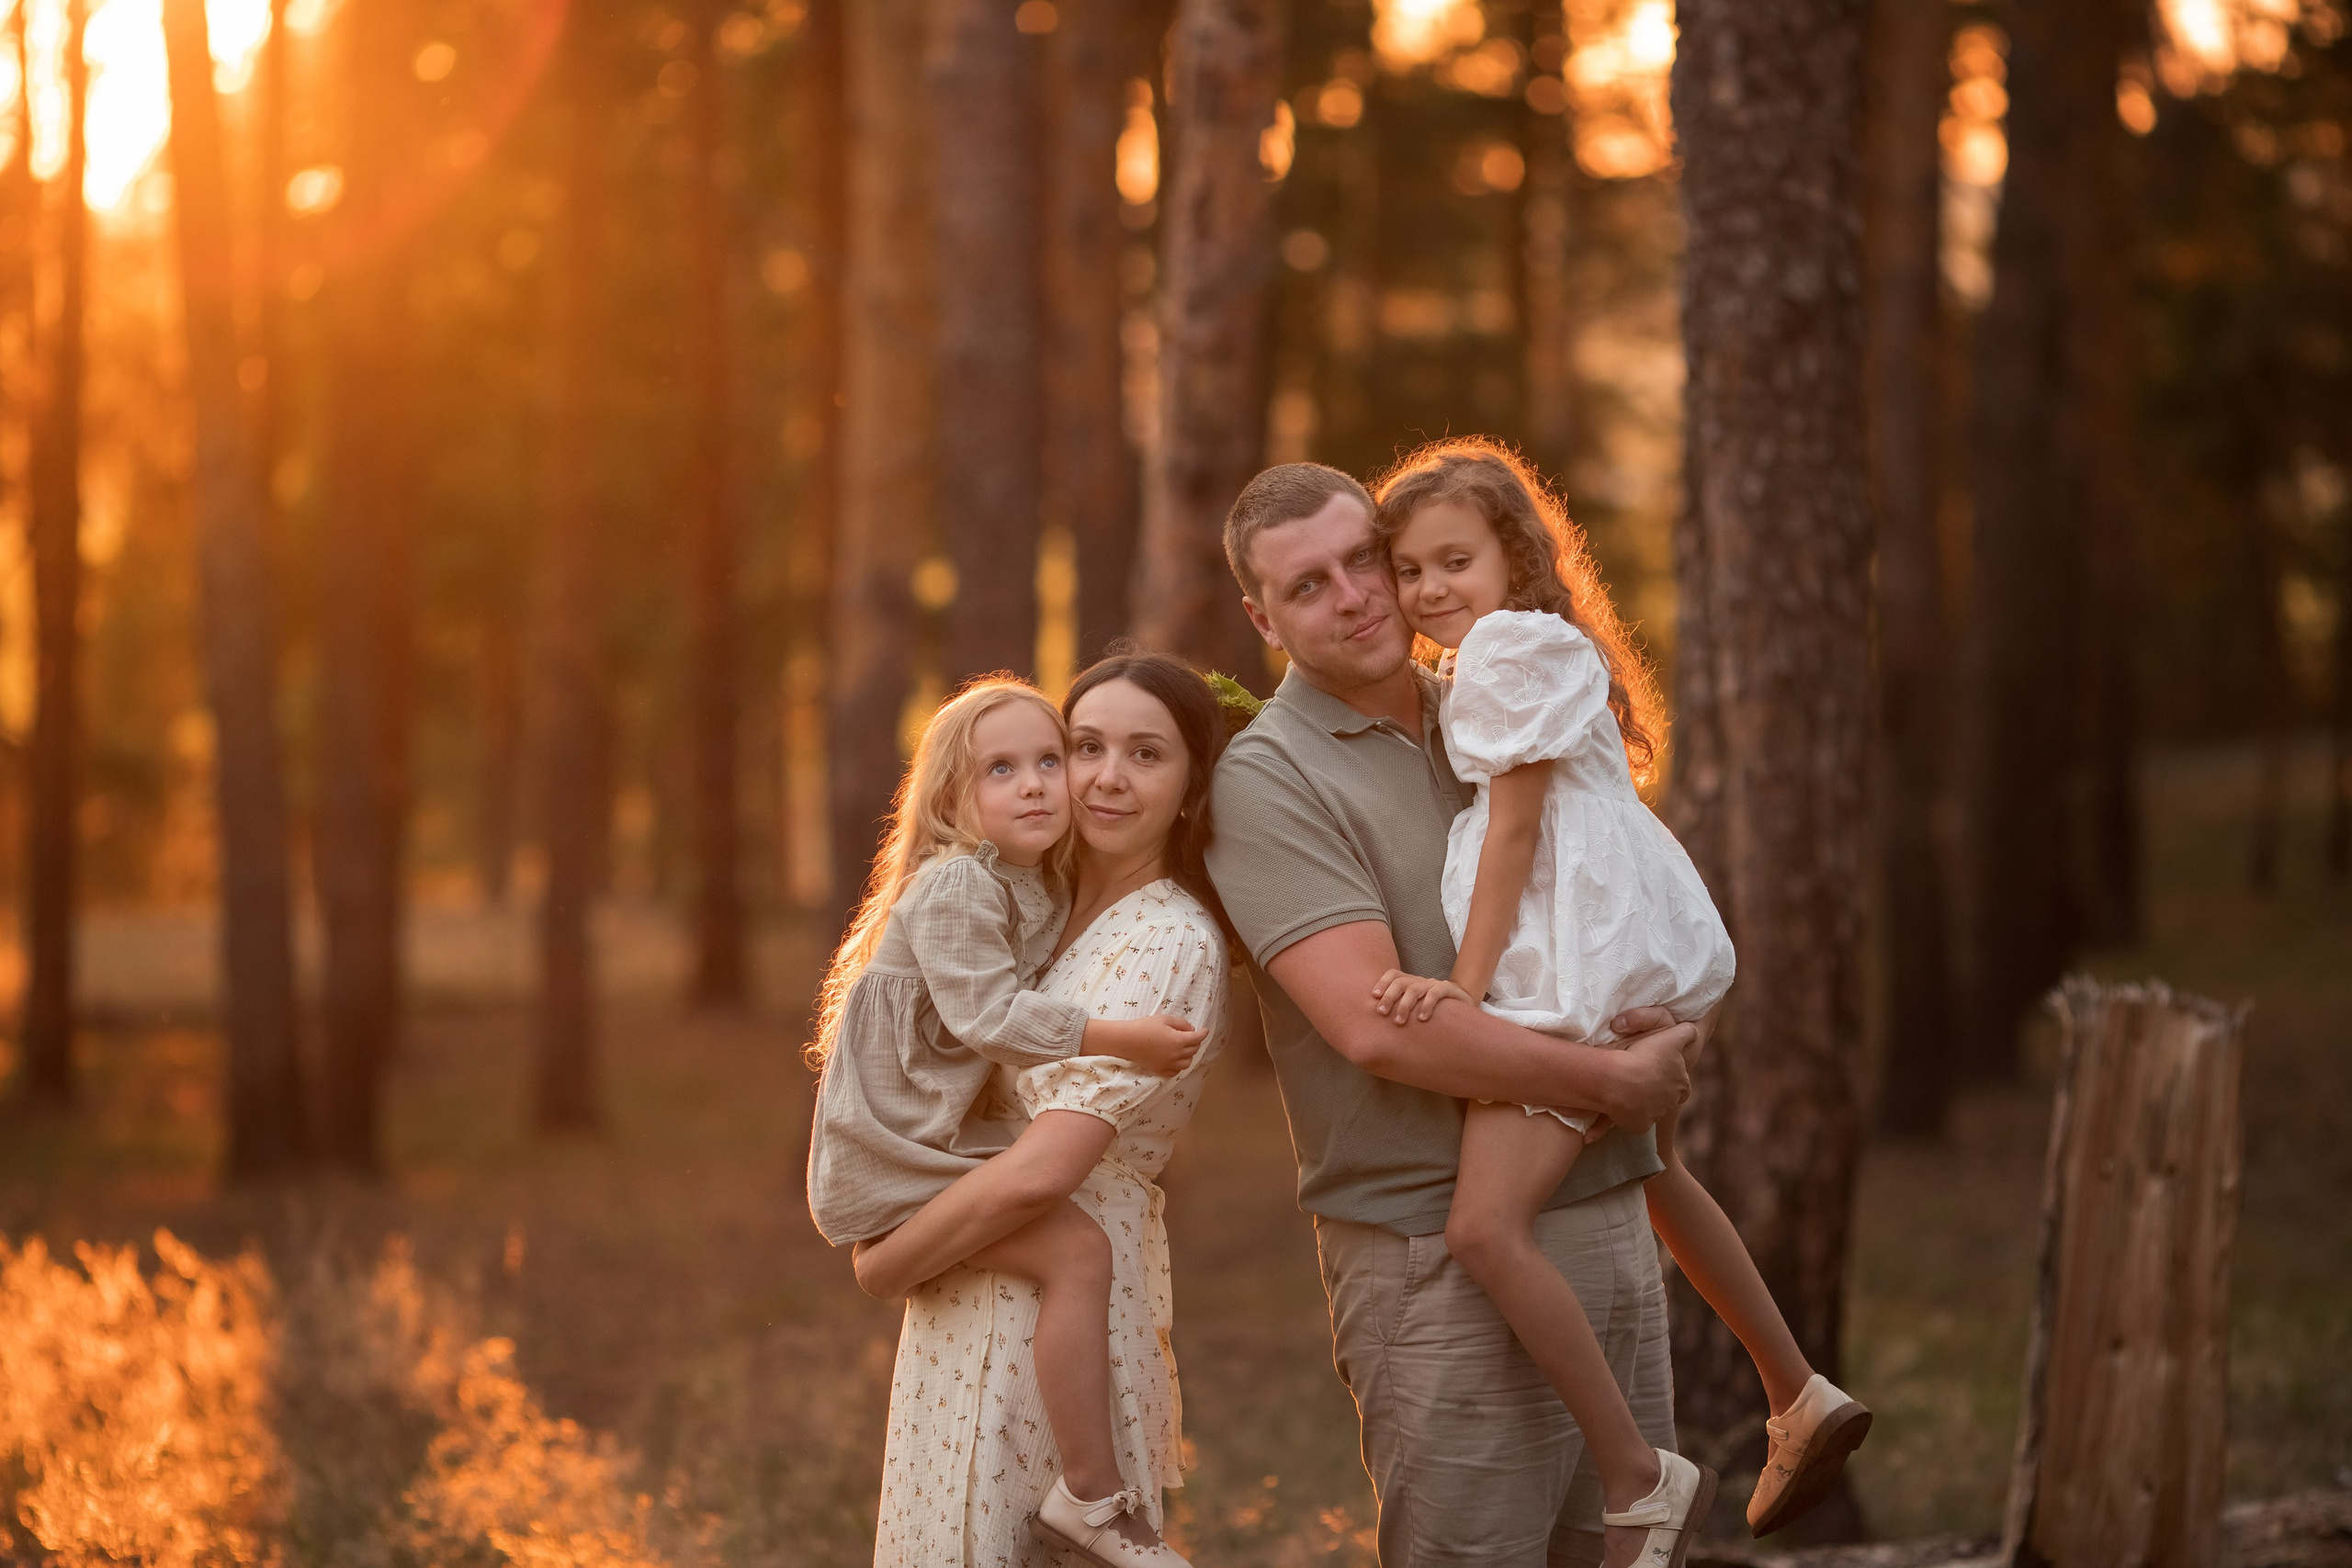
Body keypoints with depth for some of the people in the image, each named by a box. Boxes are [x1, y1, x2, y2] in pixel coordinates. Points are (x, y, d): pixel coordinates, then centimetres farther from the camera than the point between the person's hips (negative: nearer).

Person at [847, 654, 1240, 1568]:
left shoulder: (1168, 943, -17)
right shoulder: (1061, 914, 10)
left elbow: (1041, 1170, -23)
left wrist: (885, 1264, -11)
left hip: (1050, 1315, -8)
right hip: (976, 1308, 8)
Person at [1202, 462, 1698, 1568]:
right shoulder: (1269, 774, -9)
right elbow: (1379, 1027, -19)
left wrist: (1661, 1011, 1)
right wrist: (1615, 1082, -13)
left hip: (1608, 1217, 7)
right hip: (1444, 1257, -7)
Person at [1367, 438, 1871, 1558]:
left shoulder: (1505, 647, -10)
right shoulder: (1537, 648, 21)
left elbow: (1513, 828, -15)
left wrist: (1466, 989, -18)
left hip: (1577, 975, -12)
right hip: (1632, 963, 12)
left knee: (1485, 1226, -20)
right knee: (1654, 1175, 31)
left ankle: (1635, 1476, -19)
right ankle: (1799, 1401, 41)